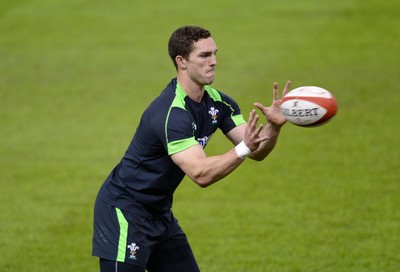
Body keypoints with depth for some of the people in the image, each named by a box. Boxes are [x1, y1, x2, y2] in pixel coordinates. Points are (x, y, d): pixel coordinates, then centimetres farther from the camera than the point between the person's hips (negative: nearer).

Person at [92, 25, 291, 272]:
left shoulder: (217, 102, -1)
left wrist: (274, 126, -23)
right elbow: (200, 173, -35)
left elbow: (257, 153, -3)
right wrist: (244, 148, -46)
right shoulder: (171, 113, -28)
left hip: (160, 214, 9)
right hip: (124, 212, -9)